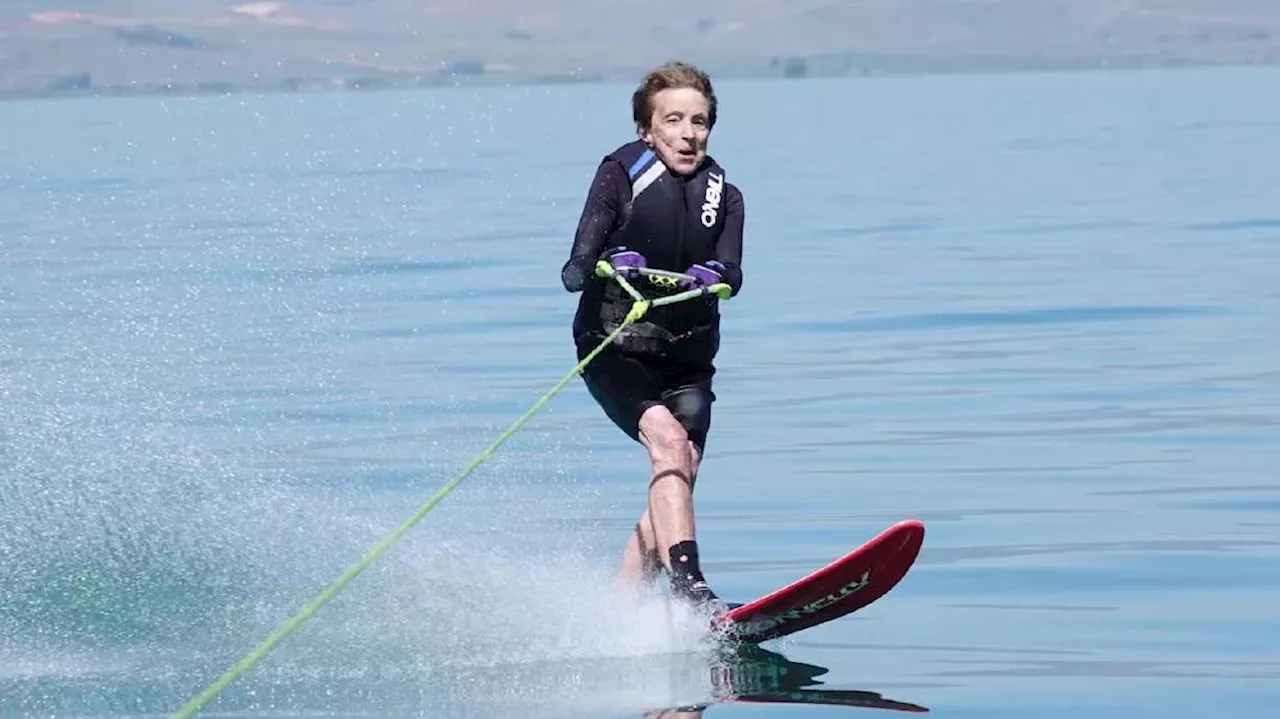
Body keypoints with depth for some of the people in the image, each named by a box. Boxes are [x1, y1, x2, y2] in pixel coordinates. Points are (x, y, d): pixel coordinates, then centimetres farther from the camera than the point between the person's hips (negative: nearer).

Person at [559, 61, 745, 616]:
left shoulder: (723, 198, 6)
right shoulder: (621, 174, -6)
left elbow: (731, 275, -11)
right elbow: (578, 268, -17)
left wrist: (711, 278, -35)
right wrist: (610, 264, -40)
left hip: (687, 363, 5)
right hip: (614, 351, -5)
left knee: (677, 480, -8)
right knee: (669, 441, -27)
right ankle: (688, 590, -38)